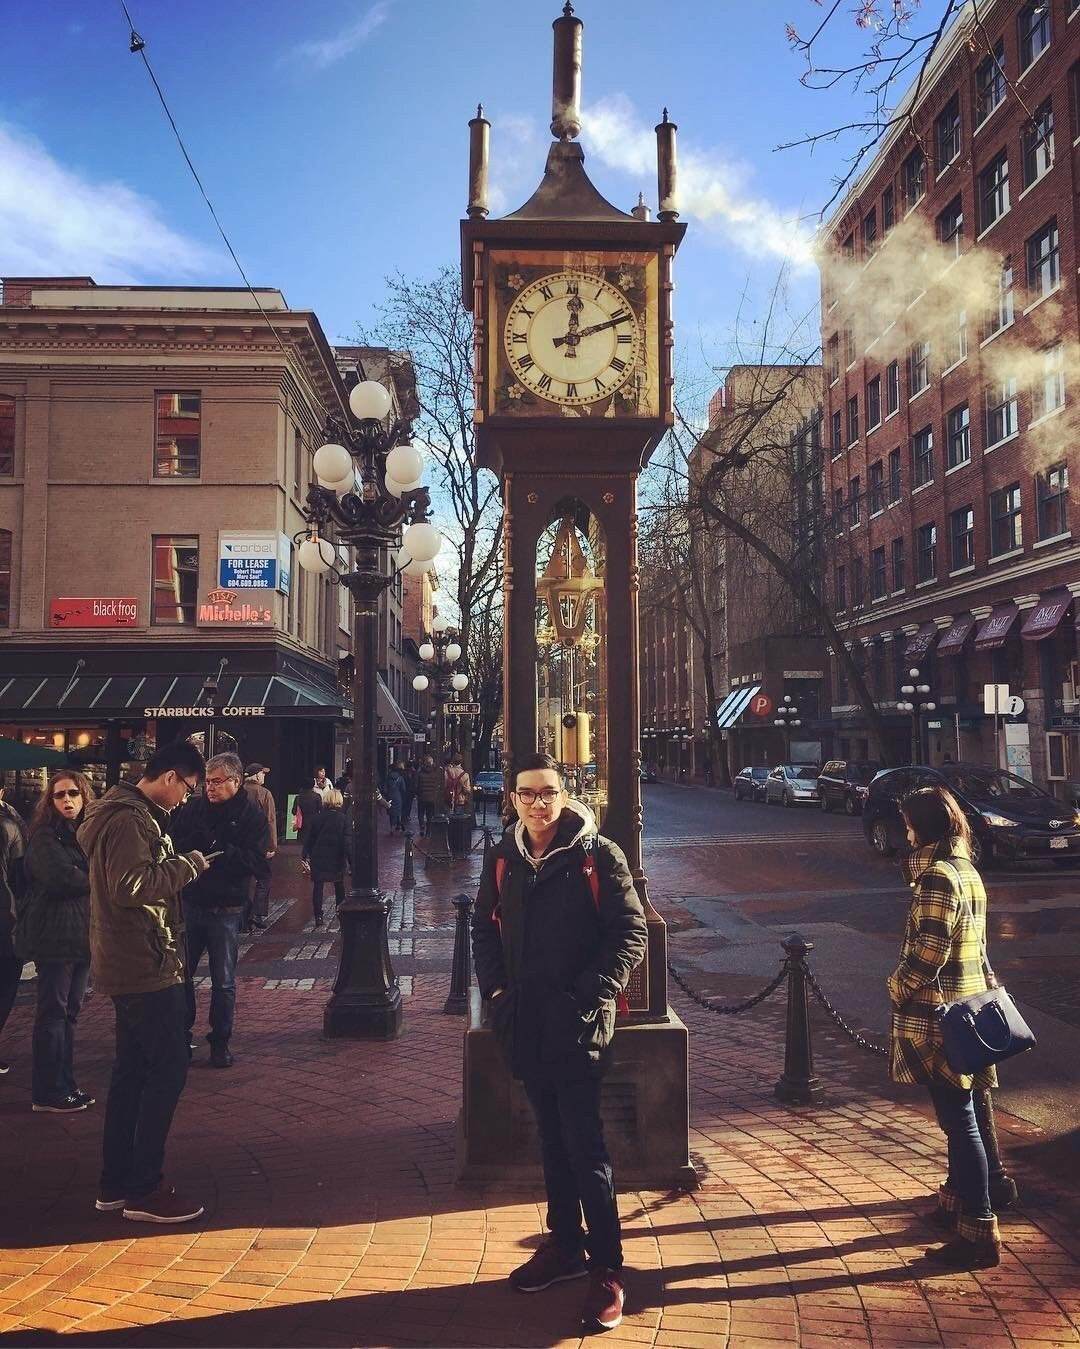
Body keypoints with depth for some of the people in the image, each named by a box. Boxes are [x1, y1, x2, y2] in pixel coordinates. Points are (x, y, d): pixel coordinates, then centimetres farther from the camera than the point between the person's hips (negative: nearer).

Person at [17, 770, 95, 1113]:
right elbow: (62, 876, -19)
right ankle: (47, 1094, 5)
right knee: (53, 1011, -2)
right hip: (55, 933, -7)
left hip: (83, 931, 7)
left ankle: (65, 1085, 19)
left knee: (70, 1009, 12)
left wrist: (84, 883, -10)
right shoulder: (45, 836, -7)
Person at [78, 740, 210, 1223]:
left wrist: (179, 865, 8)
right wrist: (187, 865, -18)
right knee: (169, 1066, -5)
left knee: (133, 1069, 15)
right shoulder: (128, 820, -18)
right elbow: (131, 886, -28)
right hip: (145, 967, -11)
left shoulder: (131, 814, 15)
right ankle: (145, 1188, 2)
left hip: (131, 965, 11)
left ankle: (116, 1183, 23)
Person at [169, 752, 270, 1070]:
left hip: (226, 910, -3)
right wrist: (192, 845, -21)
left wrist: (218, 847, -22)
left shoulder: (251, 815, -7)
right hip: (189, 904, 3)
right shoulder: (193, 808, 2)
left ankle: (220, 1041, 23)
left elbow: (258, 864, -16)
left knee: (223, 982, 8)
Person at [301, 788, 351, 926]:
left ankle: (318, 917, 2)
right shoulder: (345, 819, -10)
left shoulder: (318, 817, -3)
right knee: (339, 885, 20)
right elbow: (348, 844, -12)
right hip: (337, 859, -1)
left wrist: (304, 855, 14)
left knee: (318, 887, 6)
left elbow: (310, 837, 4)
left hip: (318, 858, 1)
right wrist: (351, 863, -8)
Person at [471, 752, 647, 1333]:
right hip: (524, 1022, 5)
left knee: (584, 1144, -4)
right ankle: (565, 1244, 32)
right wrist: (496, 987, 3)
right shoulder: (502, 857, 5)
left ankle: (607, 1268, 9)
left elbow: (631, 931, -9)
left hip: (578, 1023, -5)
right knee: (552, 1138, 17)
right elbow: (485, 927, 15)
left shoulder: (598, 854, -10)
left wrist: (592, 994, -16)